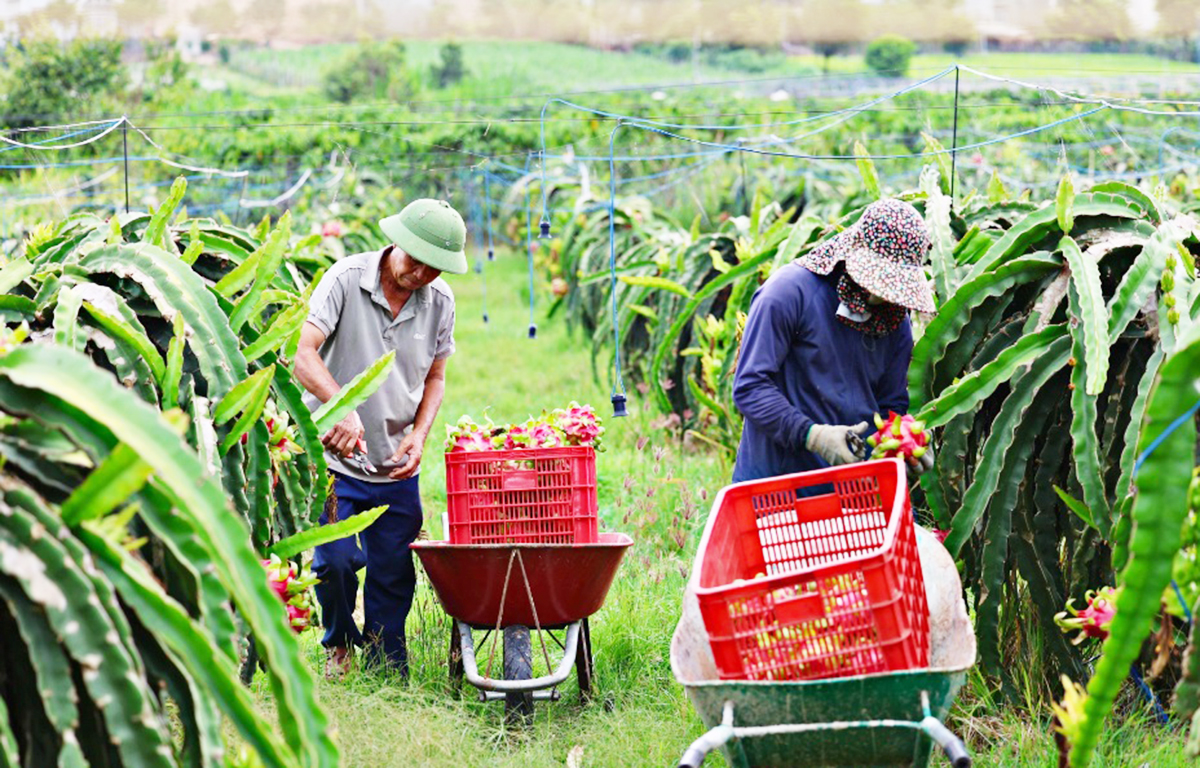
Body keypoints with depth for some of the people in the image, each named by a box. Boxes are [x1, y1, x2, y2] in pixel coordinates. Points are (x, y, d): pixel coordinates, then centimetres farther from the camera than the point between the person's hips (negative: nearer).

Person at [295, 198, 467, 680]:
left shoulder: (440, 300, 1)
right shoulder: (346, 278, -12)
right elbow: (305, 356, -19)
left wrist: (419, 435, -4)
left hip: (397, 464, 3)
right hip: (335, 454, -3)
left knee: (394, 571, 5)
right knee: (335, 560, -9)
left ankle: (386, 662, 24)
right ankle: (339, 645, 19)